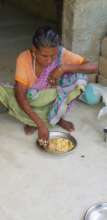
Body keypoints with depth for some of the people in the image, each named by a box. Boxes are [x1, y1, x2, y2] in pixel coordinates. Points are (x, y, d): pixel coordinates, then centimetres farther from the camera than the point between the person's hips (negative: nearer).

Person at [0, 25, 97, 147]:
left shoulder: (62, 54, -23)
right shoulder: (24, 58, -26)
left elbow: (93, 67, -26)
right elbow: (19, 95, -31)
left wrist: (63, 68, -38)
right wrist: (40, 123, -40)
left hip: (52, 100, 1)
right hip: (30, 103, 0)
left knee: (80, 78, -24)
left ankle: (57, 117, -4)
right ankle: (31, 120, -6)